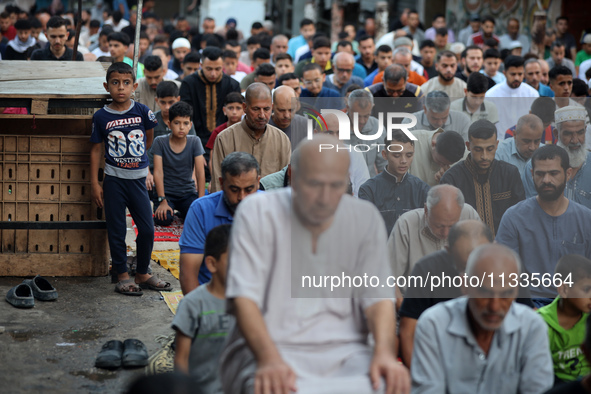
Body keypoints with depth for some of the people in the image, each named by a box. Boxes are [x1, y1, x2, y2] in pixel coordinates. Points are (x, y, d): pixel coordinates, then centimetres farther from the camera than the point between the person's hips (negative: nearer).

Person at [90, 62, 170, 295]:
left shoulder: (142, 111, -2)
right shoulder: (101, 117, -4)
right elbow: (96, 149, 1)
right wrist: (95, 183, -2)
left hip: (137, 178, 2)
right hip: (113, 180, -1)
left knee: (147, 230, 3)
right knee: (116, 231, 4)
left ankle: (142, 274, 19)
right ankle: (123, 277, 15)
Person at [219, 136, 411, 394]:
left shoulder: (365, 218, 6)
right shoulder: (256, 213, -3)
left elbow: (378, 297, 0)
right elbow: (244, 297, -11)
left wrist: (384, 352, -21)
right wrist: (269, 359, -29)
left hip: (343, 350, 3)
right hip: (268, 346, -3)